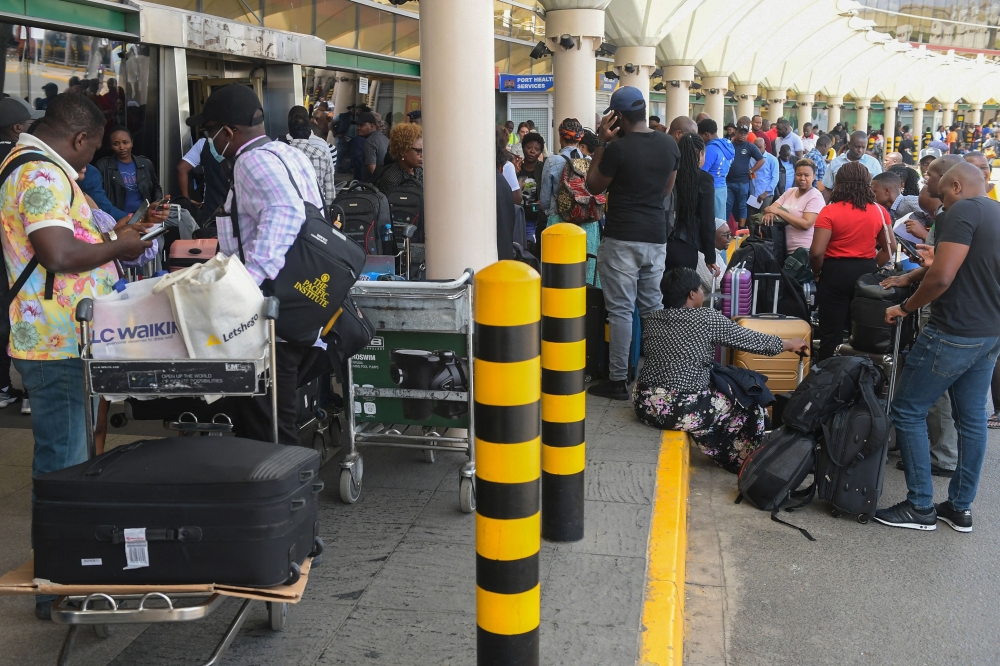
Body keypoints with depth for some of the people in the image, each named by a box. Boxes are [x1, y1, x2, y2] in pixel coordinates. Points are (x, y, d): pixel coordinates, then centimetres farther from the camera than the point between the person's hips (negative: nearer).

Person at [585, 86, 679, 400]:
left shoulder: (618, 148, -15)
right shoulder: (670, 145, 5)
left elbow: (594, 186, -1)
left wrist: (602, 143, 0)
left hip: (622, 238, -6)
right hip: (656, 236, 6)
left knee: (621, 310, -1)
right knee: (653, 307, 13)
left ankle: (618, 380, 3)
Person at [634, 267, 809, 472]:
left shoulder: (651, 320, 5)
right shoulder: (707, 319, -10)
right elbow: (751, 340, -1)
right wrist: (790, 344, 16)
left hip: (644, 403, 7)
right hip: (682, 410, -7)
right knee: (752, 412, 14)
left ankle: (722, 456, 40)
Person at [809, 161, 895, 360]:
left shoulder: (830, 212, -13)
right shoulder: (879, 211, 1)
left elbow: (816, 252, -18)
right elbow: (890, 247, 7)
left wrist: (817, 273, -1)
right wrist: (873, 268, 17)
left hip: (835, 272, -4)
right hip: (867, 272, 4)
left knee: (831, 331, 6)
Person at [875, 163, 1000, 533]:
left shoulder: (963, 211, -16)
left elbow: (941, 278, -24)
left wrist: (905, 308, -10)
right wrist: (911, 276, 16)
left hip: (956, 333, -9)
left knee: (908, 412, 1)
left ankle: (921, 508, 5)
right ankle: (961, 508, 21)